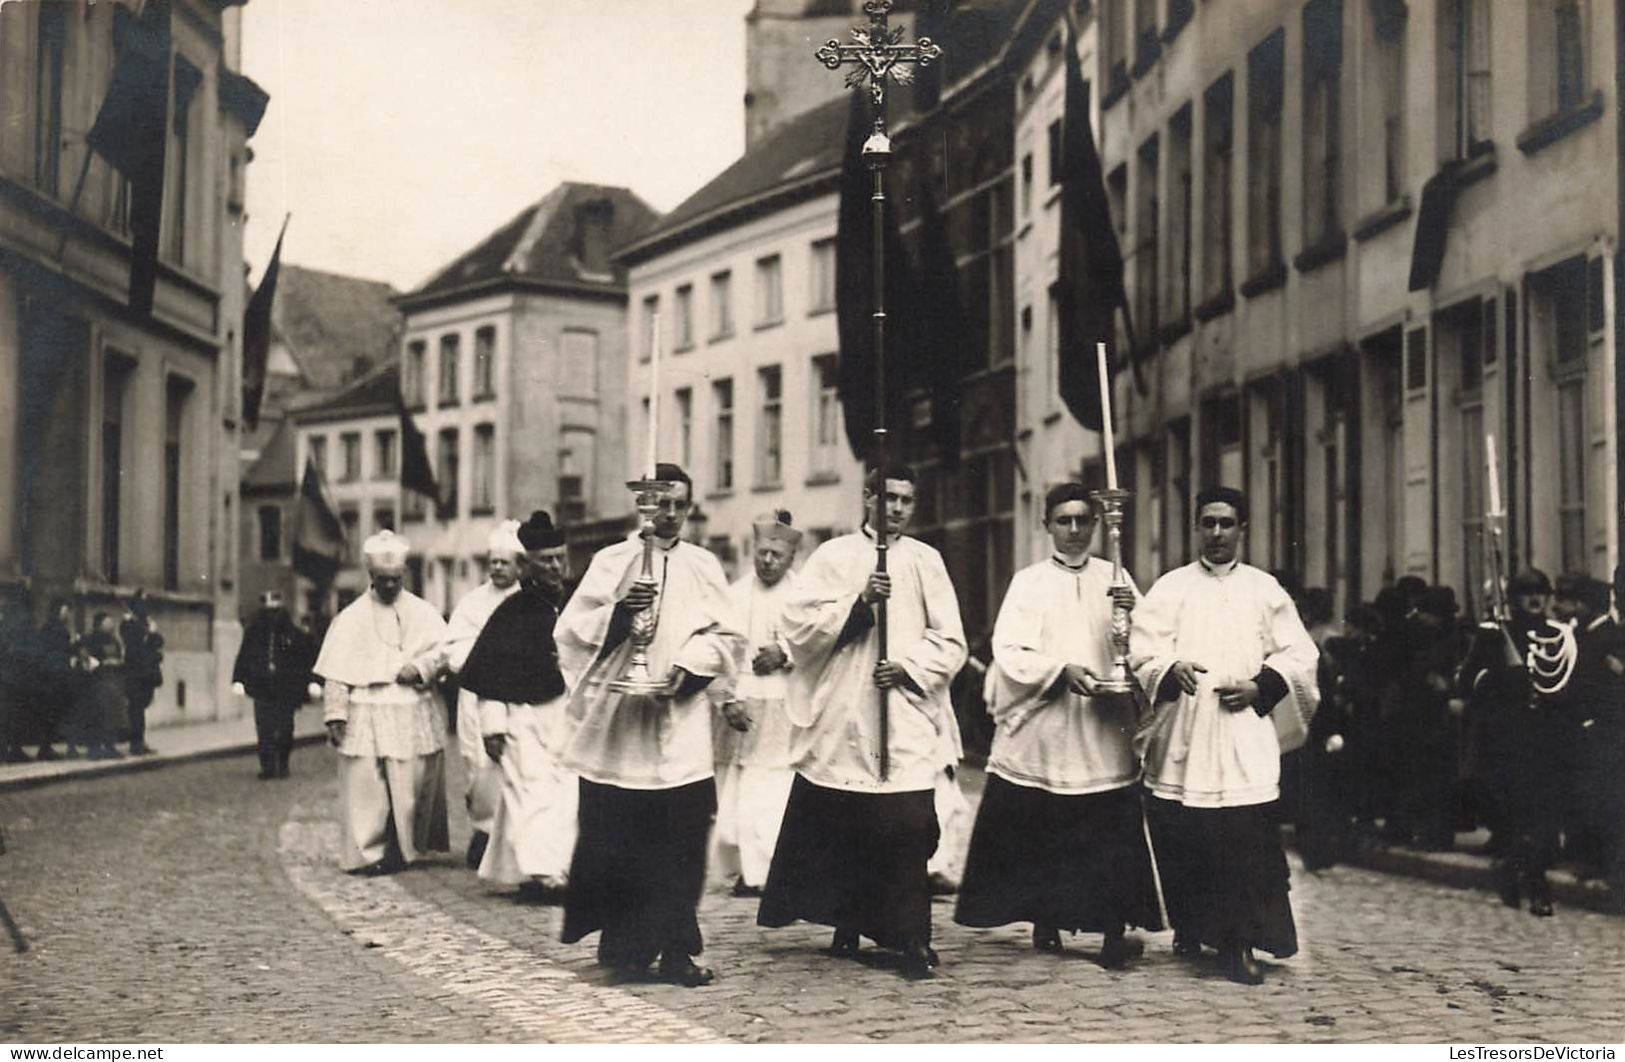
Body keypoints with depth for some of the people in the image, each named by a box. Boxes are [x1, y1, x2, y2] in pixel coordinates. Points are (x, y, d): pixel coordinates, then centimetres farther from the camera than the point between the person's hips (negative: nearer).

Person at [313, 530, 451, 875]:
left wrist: (420, 667, -14)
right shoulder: (351, 617, 5)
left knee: (414, 783, 1)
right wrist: (335, 715, -5)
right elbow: (335, 673, 3)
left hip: (415, 714, 1)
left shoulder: (423, 612, 9)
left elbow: (445, 648, 3)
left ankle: (405, 848, 12)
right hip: (366, 714, -1)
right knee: (367, 785, -5)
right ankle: (368, 852, 0)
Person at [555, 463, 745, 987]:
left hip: (681, 728, 1)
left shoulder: (703, 566, 11)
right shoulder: (611, 562, 7)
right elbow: (571, 629, 1)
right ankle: (624, 944, 12)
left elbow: (727, 636, 7)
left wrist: (688, 669, -10)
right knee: (616, 843, -1)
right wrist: (616, 615, -17)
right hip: (617, 727, -1)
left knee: (680, 843, -3)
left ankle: (675, 951, 3)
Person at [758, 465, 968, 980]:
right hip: (839, 721, 0)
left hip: (905, 720, 0)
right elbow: (798, 623, -3)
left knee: (906, 830, -9)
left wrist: (909, 667, -9)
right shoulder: (833, 556, 8)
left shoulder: (925, 561, 11)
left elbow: (950, 641, 8)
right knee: (838, 827, 3)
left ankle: (913, 939, -3)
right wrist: (858, 603, -14)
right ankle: (847, 924, 20)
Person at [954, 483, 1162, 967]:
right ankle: (1045, 921, 18)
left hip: (1105, 733, 1)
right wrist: (1061, 671, -17)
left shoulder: (1114, 580, 10)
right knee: (1041, 832, 3)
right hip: (1042, 732, -1)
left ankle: (1114, 932, 0)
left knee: (1112, 833, -5)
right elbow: (1009, 652, -3)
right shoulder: (1028, 582, 6)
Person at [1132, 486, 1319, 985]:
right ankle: (1188, 926, 20)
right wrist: (1170, 670, -21)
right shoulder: (1170, 588, 9)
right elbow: (1142, 649, -1)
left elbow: (1299, 654, 10)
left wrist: (1260, 688, -5)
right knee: (1181, 837, 1)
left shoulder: (1265, 590, 11)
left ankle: (1238, 941, -4)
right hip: (1182, 737, 0)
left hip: (1244, 739, 0)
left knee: (1245, 840, -8)